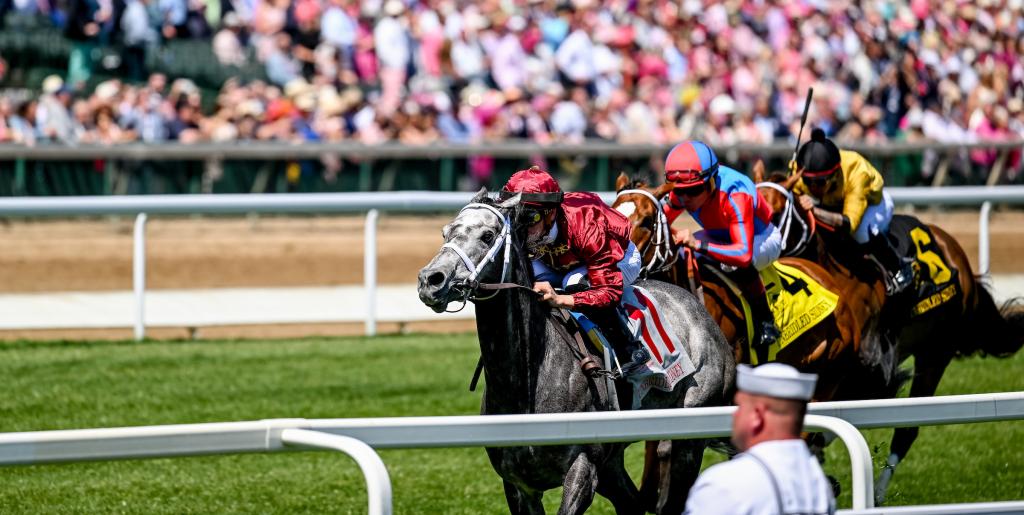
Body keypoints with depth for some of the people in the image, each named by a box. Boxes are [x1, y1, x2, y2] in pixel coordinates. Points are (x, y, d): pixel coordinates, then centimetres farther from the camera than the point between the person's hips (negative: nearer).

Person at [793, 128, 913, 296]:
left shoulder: (856, 171, -42)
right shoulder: (798, 172, -30)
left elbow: (850, 222, -49)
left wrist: (815, 210, -64)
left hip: (873, 204, -5)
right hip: (832, 205, 5)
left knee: (862, 229, -39)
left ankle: (898, 268, -12)